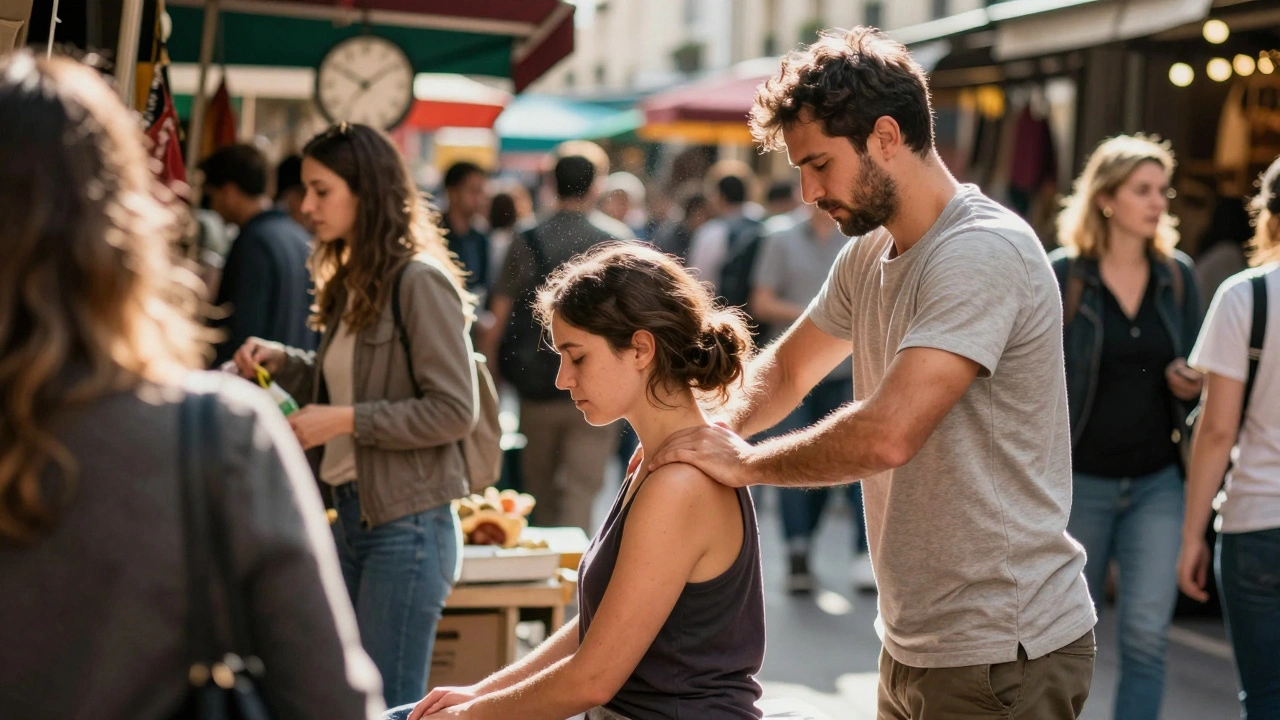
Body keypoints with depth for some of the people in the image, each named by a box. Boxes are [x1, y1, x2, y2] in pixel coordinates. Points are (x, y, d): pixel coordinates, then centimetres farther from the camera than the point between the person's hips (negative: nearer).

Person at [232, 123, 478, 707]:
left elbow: (454, 411, -18)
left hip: (405, 527, -9)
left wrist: (344, 420, -18)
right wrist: (282, 361, 4)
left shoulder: (419, 281, -14)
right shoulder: (351, 282, 13)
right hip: (350, 518, 9)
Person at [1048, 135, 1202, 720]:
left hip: (1157, 483, 2)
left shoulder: (1177, 275, 4)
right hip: (1080, 481, -2)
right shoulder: (1060, 275, -6)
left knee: (1147, 634, -8)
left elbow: (1190, 371, 16)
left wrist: (1190, 386, -7)